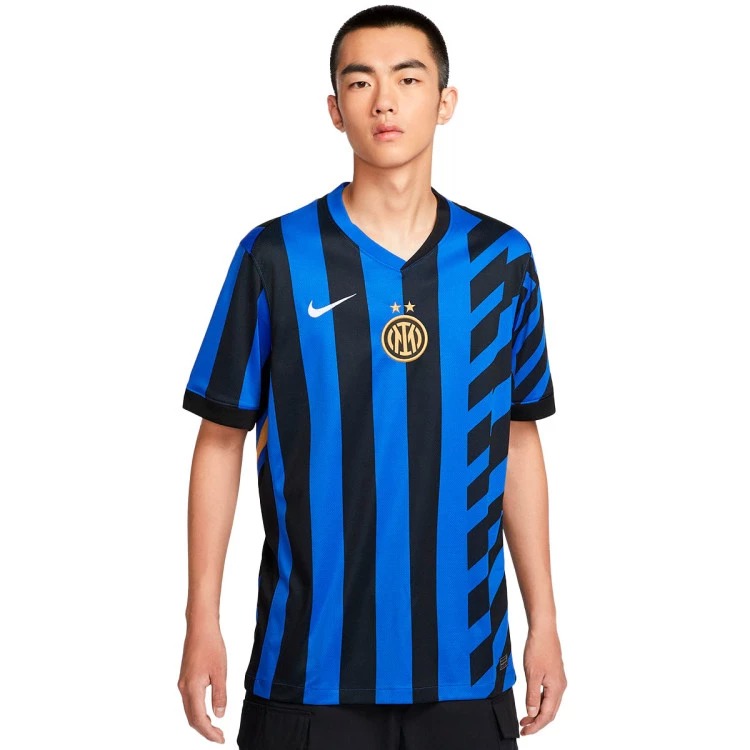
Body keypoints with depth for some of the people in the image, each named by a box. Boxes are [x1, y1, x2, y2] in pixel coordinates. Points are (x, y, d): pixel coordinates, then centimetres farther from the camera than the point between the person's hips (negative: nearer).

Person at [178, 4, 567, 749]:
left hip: (465, 662, 2)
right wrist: (202, 622, -4)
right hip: (311, 665, -2)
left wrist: (543, 619, 7)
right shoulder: (275, 256, -4)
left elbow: (518, 443, 8)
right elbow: (221, 440, 0)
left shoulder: (503, 260, 2)